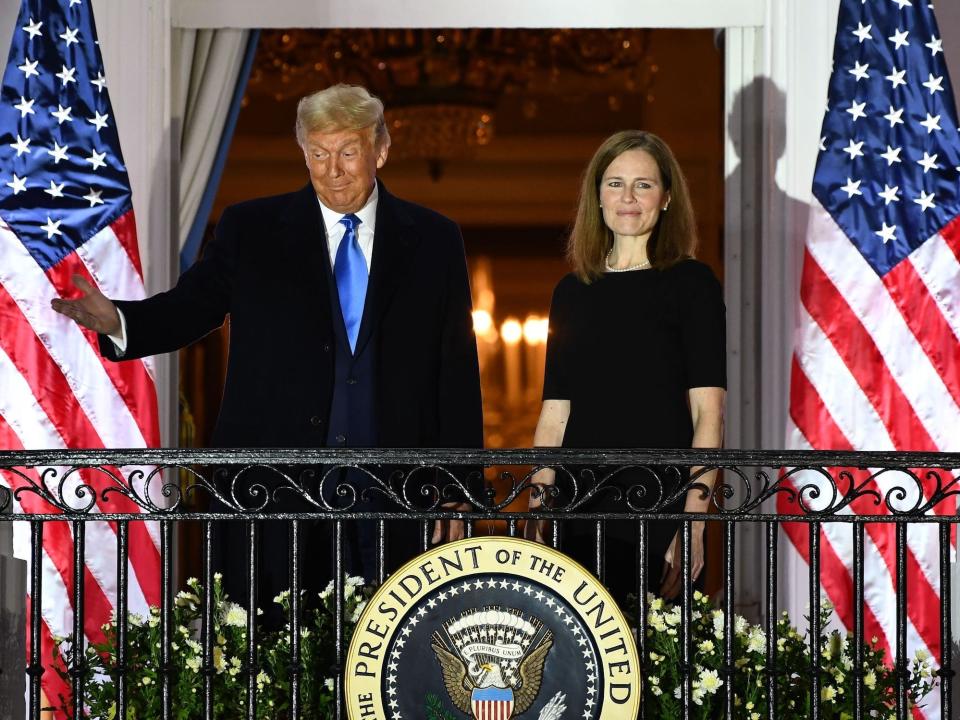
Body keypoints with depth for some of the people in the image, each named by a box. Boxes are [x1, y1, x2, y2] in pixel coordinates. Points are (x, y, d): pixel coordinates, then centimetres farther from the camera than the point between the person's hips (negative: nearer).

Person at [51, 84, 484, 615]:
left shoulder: (434, 241, 9)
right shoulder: (250, 230, 8)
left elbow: (457, 368, 9)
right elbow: (190, 308, 5)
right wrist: (116, 321, -17)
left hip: (394, 491, 1)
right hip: (274, 488, 0)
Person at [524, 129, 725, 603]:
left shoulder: (690, 283, 1)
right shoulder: (573, 292, 14)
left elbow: (707, 413, -5)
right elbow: (553, 417, 13)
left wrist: (693, 523, -14)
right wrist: (535, 513, 3)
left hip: (660, 503, -4)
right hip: (579, 509, 4)